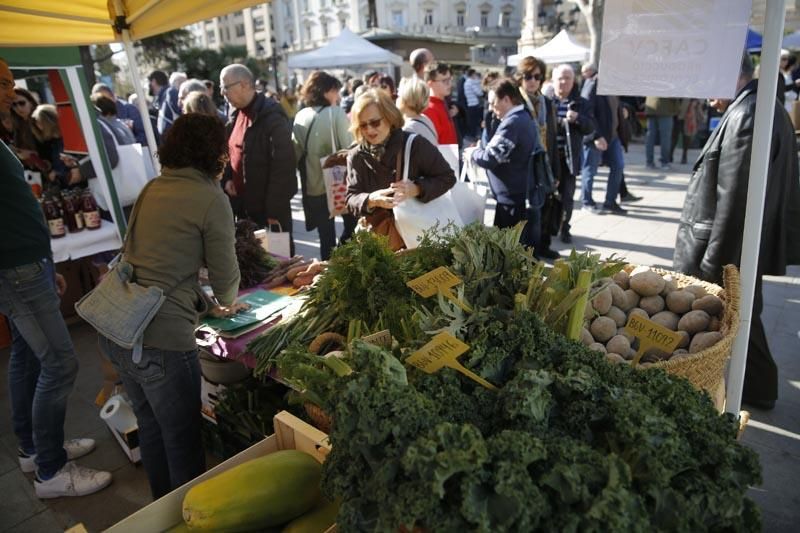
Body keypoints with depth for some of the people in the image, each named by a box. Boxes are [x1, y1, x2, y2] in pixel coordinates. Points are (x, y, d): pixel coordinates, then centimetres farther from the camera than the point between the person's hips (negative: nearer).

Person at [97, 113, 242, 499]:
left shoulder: (153, 188, 11)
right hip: (160, 337, -8)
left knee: (150, 425, 25)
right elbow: (225, 278, -4)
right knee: (183, 439, 11)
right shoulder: (211, 199, -11)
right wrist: (228, 302, 18)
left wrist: (202, 300, 27)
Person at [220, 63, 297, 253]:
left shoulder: (272, 117, -16)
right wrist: (227, 178, 3)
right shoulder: (236, 115, 11)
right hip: (242, 204, 8)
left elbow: (282, 166, -20)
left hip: (268, 208, -8)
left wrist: (275, 210, -20)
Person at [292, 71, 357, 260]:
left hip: (313, 186, 4)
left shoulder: (300, 116, 2)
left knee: (326, 236, 13)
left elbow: (296, 152, 6)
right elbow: (349, 148, -15)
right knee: (352, 229, 16)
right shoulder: (336, 113, -11)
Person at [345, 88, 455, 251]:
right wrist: (371, 200, -26)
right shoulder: (356, 156, -1)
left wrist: (417, 189, -22)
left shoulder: (414, 144, -10)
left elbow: (447, 177, -5)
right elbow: (351, 199, -3)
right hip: (377, 234, 2)